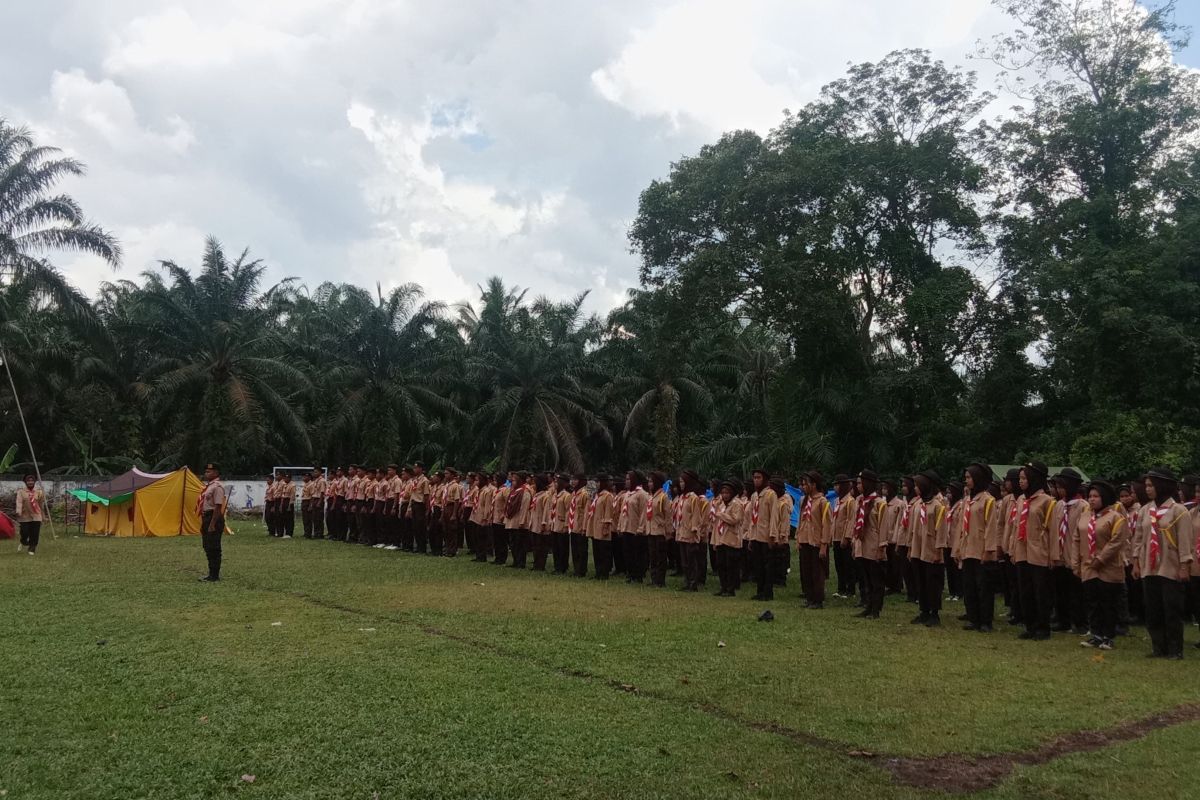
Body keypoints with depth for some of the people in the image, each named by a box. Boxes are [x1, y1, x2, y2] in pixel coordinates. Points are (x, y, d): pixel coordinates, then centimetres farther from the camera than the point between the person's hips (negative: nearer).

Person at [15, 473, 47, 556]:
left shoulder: (39, 492, 8)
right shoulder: (21, 491, -1)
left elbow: (42, 505, 15)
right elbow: (19, 502, -15)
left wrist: (43, 516, 18)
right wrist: (18, 512, -30)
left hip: (36, 517, 2)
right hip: (25, 517, -2)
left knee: (35, 534, -2)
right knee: (25, 533, 0)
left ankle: (32, 549, 11)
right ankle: (23, 543, 33)